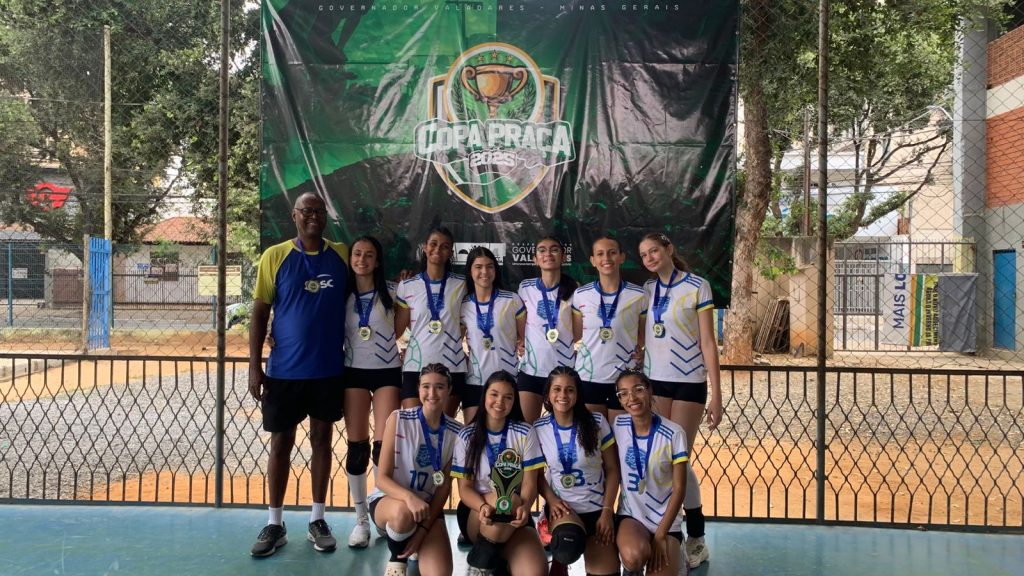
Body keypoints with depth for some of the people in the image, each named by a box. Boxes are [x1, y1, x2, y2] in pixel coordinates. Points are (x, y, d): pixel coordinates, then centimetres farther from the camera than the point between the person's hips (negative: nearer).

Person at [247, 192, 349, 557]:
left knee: (322, 438, 10)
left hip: (329, 368, 2)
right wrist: (254, 366, -7)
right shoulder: (275, 256, -4)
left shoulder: (342, 255, 2)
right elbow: (259, 312, -3)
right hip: (285, 369, -1)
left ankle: (317, 521, 22)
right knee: (281, 441, 7)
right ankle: (275, 524, 20)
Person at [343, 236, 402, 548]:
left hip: (387, 372, -2)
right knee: (357, 447, 4)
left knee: (384, 446, -7)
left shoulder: (391, 292, -3)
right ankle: (361, 520, 14)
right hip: (353, 372, 2)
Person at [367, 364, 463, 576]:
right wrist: (409, 497, -35)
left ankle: (414, 544, 15)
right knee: (403, 512, -39)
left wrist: (424, 528, -15)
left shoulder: (455, 432, -5)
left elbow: (444, 487, -3)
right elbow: (381, 478, -15)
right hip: (388, 499, -2)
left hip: (429, 506, 2)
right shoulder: (398, 419, -13)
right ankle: (397, 558, -4)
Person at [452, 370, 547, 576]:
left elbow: (529, 482, -3)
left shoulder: (525, 433, 3)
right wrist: (483, 506, -24)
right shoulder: (467, 436, 2)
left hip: (514, 515, 0)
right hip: (475, 514, 0)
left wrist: (524, 507, -26)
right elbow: (465, 487, -1)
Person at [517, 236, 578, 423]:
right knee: (527, 426, 3)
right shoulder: (525, 288, 2)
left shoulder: (573, 289, 0)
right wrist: (519, 343, 1)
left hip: (565, 368, 0)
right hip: (531, 368, 1)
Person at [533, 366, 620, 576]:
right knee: (568, 542, -34)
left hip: (596, 507, 1)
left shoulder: (597, 423, -8)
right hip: (561, 506, -1)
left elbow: (612, 470, -2)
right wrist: (551, 499, -12)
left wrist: (607, 511, -9)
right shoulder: (539, 429, -5)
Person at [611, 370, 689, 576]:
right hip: (631, 514, 1)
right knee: (633, 556, -32)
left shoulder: (674, 434, -13)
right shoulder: (618, 425, -5)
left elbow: (679, 488, -10)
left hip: (666, 520, -1)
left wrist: (661, 534, -12)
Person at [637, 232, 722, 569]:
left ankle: (696, 539, 13)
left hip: (688, 382, -4)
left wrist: (716, 395, -9)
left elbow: (708, 342, -5)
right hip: (653, 381, 4)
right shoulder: (645, 291, 7)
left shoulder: (697, 287, -4)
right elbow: (638, 339, 11)